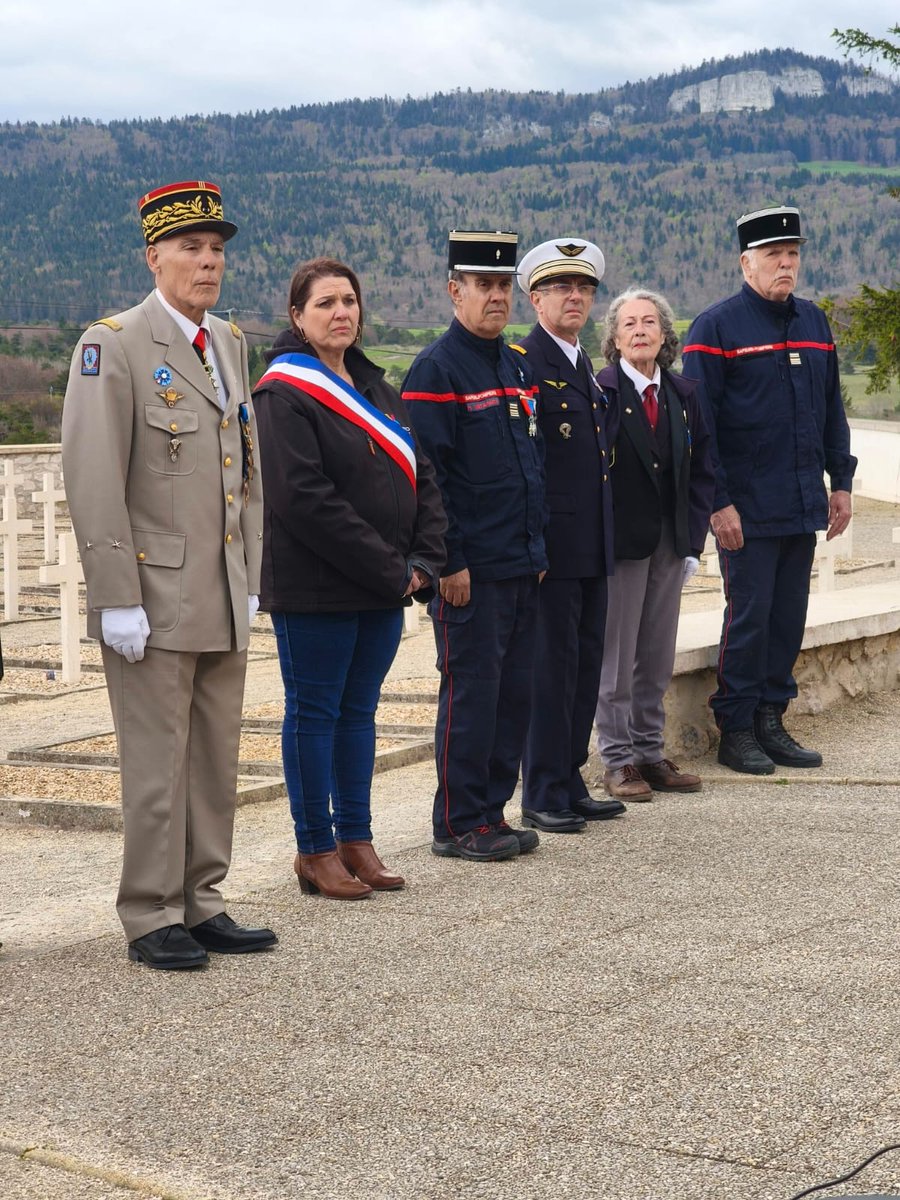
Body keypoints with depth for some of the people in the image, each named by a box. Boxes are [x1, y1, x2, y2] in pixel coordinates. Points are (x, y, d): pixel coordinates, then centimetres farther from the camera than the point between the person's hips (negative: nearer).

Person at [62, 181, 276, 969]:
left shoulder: (230, 344, 14)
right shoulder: (113, 345, -9)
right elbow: (93, 482, -14)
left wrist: (251, 581, 14)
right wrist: (117, 600, -17)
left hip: (224, 603, 7)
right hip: (154, 598, -7)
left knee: (217, 762, 11)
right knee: (157, 766, -1)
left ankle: (202, 905, 22)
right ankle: (152, 920, 9)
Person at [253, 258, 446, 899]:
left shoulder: (378, 388, 14)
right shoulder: (284, 393, -10)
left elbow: (421, 478, 13)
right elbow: (304, 499, -19)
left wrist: (423, 561, -2)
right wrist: (389, 570, -17)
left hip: (386, 587, 7)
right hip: (315, 589, -7)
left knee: (359, 711, 13)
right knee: (314, 713, 2)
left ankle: (356, 839, 21)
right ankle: (316, 850, 10)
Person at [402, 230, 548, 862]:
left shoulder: (518, 365, 15)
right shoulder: (436, 370, -10)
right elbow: (427, 475, -14)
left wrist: (539, 548, 16)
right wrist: (450, 563, -16)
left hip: (522, 567, 8)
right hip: (472, 571, -8)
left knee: (515, 691, 11)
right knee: (471, 692, -2)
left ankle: (493, 811, 21)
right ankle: (459, 825, 8)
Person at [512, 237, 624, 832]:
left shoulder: (583, 367, 17)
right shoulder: (521, 363, -10)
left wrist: (605, 536, 18)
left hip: (592, 547, 9)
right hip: (549, 543, -8)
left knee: (586, 661, 12)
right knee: (553, 663, -4)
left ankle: (570, 784, 20)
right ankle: (543, 795, 4)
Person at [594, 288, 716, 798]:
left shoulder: (683, 395, 8)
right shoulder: (600, 392, -9)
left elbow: (702, 469, 10)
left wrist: (693, 539, 3)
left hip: (670, 542, 6)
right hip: (621, 540, -5)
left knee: (658, 657, 12)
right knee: (616, 656, 2)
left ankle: (651, 753, 22)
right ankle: (618, 760, 10)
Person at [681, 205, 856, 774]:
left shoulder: (814, 321, 12)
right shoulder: (717, 327, -8)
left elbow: (832, 407, 18)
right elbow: (698, 422, -10)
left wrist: (841, 481, 12)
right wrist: (718, 502, -14)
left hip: (804, 507, 6)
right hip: (748, 508, -6)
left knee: (789, 617, 10)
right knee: (749, 618, -2)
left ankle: (772, 721, 20)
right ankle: (736, 731, 9)